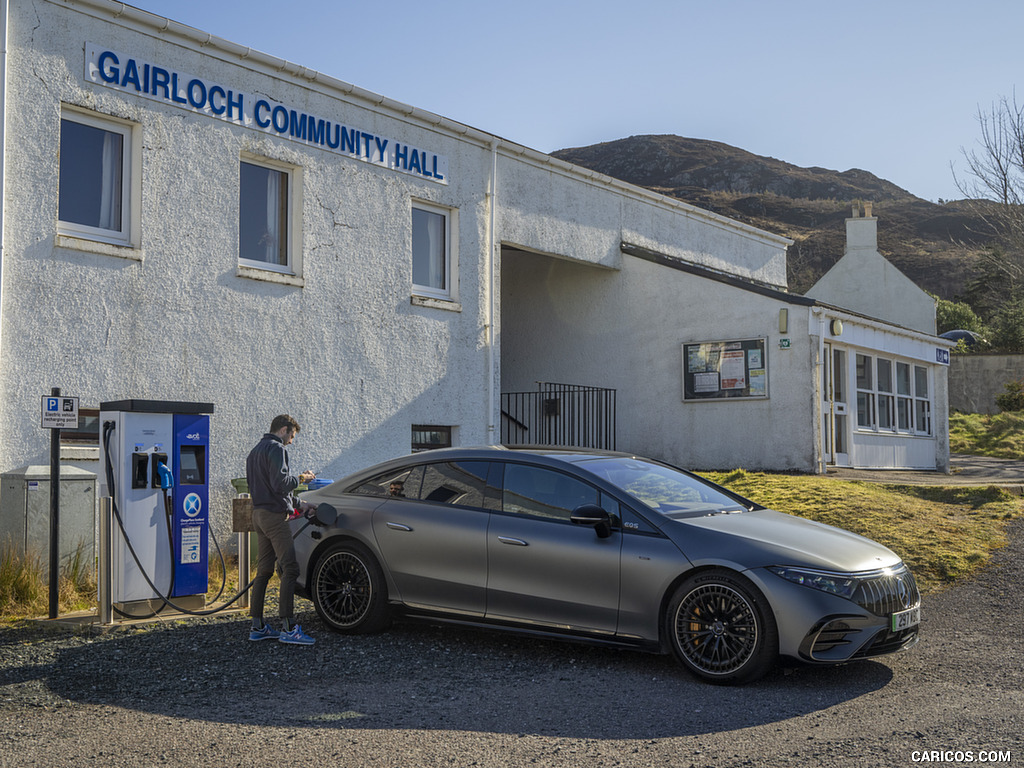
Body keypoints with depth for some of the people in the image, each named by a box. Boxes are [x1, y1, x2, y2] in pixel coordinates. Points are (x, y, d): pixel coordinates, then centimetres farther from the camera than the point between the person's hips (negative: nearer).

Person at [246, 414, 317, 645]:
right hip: (274, 515, -10)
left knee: (263, 570, 11)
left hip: (258, 514, 10)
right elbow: (280, 483, -21)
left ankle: (257, 626, 13)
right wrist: (300, 478, -4)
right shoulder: (276, 449, -10)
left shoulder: (254, 451, 21)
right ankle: (288, 628, -14)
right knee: (289, 568, -10)